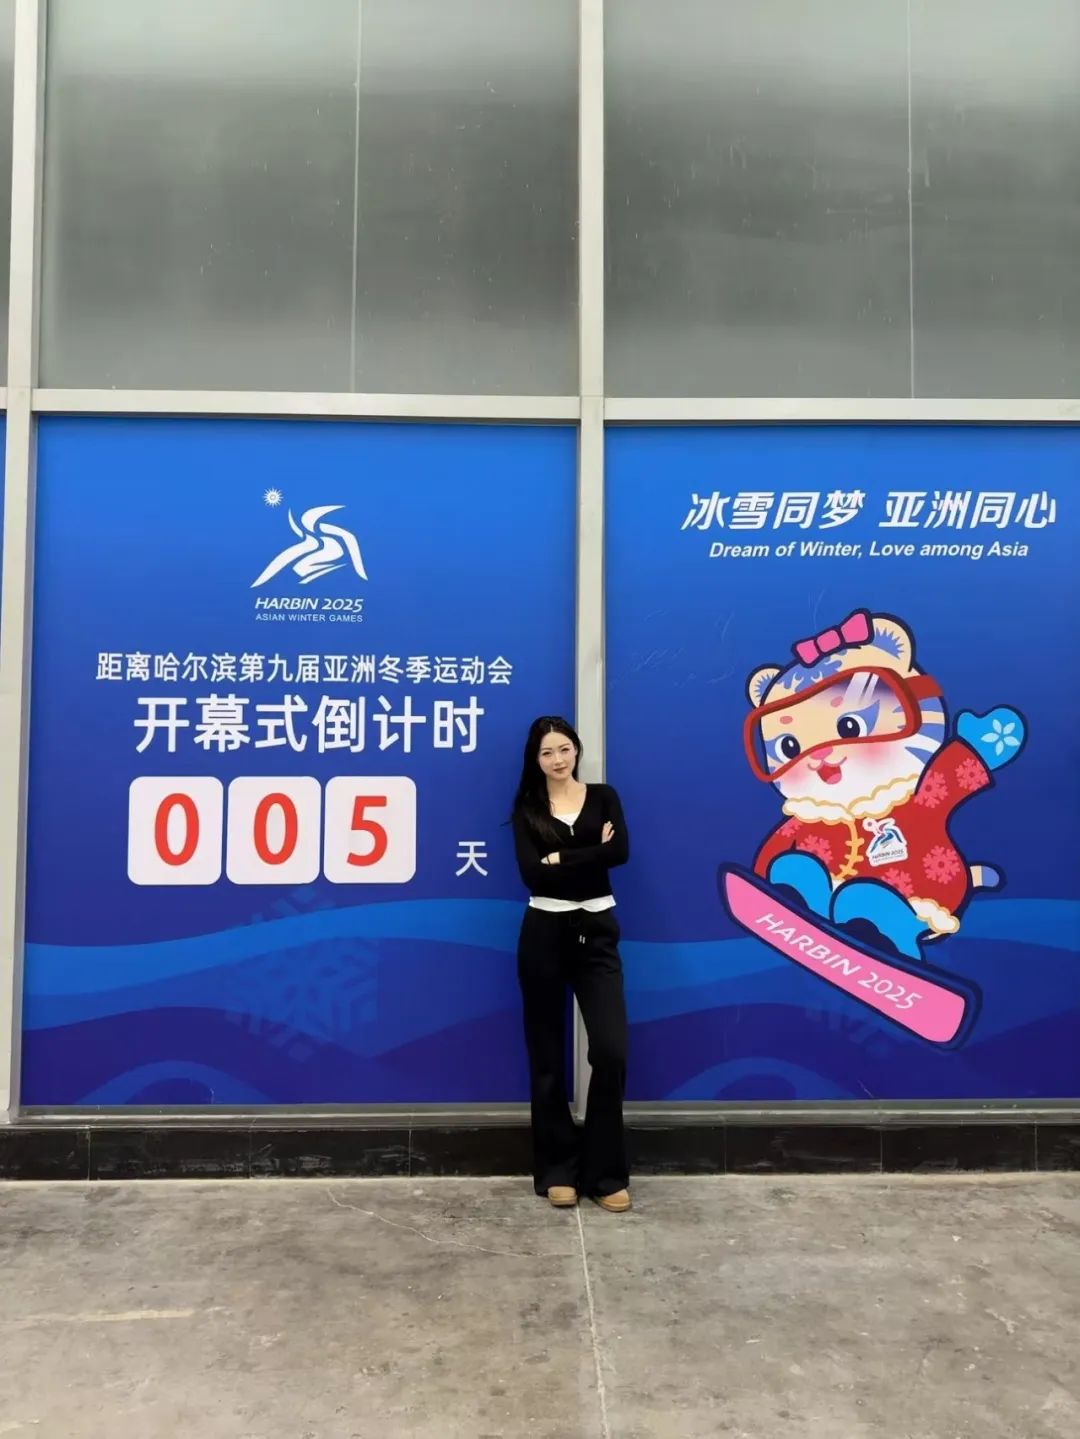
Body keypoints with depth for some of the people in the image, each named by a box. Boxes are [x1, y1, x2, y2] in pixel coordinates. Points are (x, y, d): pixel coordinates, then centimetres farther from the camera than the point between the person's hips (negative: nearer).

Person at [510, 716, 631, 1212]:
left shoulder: (603, 797, 6)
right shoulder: (527, 808, 3)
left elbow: (620, 853, -13)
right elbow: (531, 873, -12)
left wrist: (561, 859, -12)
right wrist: (590, 854, -12)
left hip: (597, 933, 0)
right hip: (544, 934, 0)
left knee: (611, 1051, -7)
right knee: (547, 1056, 6)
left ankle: (606, 1173, 9)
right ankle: (556, 1170, 20)